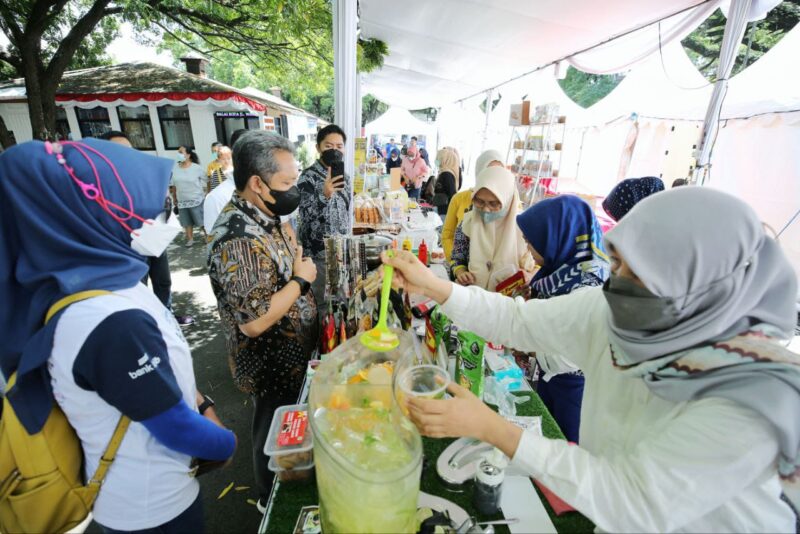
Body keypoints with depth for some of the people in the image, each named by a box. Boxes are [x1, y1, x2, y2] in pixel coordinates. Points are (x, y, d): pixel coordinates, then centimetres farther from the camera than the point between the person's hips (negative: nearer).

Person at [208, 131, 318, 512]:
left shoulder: (264, 215, -1)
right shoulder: (239, 238, -31)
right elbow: (254, 322, -32)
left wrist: (301, 270, -2)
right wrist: (302, 280, -23)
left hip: (291, 354, 9)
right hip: (272, 366, -9)